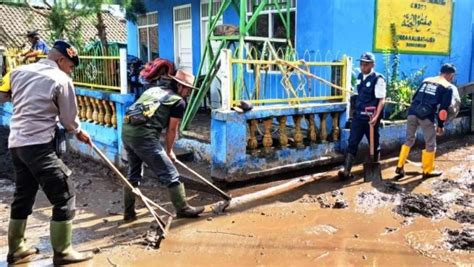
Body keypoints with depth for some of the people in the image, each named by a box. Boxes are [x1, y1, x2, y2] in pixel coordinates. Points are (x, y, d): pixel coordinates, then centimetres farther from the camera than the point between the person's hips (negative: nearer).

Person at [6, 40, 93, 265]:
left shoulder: (19, 72, 12)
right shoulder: (61, 79, -7)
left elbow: (15, 101, 21)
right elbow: (69, 117, -2)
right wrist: (79, 132, 16)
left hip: (16, 142, 8)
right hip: (39, 144, -8)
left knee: (23, 196, 19)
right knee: (65, 195, -1)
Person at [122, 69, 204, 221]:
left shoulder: (153, 90, 24)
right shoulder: (179, 101, 4)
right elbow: (171, 130, 6)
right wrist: (169, 151, 22)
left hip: (127, 129, 8)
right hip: (143, 135, -8)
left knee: (133, 174, 24)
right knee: (170, 174, 5)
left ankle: (129, 212, 32)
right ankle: (183, 209, 15)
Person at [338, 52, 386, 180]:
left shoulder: (378, 79, -12)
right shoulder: (360, 77, 9)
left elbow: (381, 100, -17)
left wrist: (376, 116, -28)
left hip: (370, 117, -6)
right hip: (358, 115, 6)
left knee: (374, 144, 11)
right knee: (352, 143, -1)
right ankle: (346, 171, -3)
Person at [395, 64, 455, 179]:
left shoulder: (426, 80, 23)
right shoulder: (448, 87, 7)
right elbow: (443, 108, -2)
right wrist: (440, 125, 4)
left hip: (412, 112, 5)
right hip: (426, 116, -5)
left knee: (409, 140, 19)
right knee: (430, 145, 12)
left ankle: (399, 167, 17)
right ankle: (427, 171, 22)